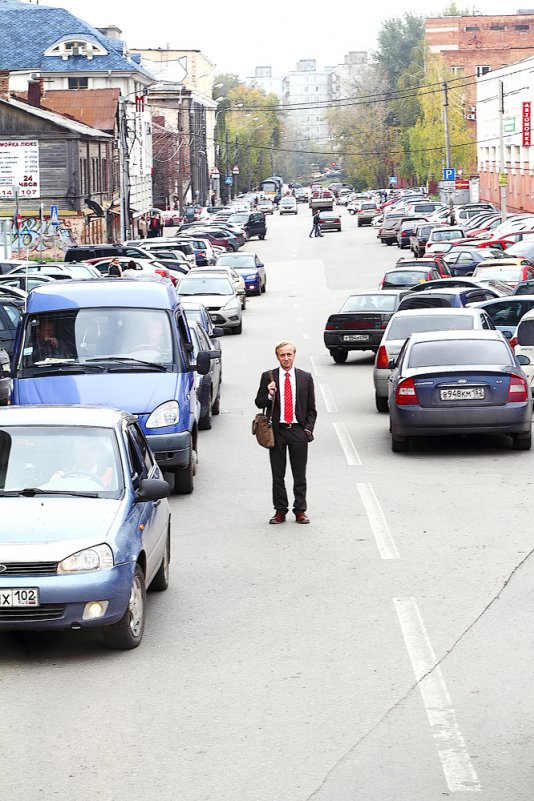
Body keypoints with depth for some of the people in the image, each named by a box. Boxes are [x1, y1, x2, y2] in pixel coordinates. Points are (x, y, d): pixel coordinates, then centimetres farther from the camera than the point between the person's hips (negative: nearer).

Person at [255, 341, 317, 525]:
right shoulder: (268, 377, 3)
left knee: (300, 474, 4)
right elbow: (259, 403, 5)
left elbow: (311, 408, 8)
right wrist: (269, 395, -15)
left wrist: (308, 429, -3)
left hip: (298, 431, 0)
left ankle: (300, 511, 11)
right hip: (276, 431, 0)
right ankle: (280, 511, 11)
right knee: (278, 474, 4)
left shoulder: (305, 378, 6)